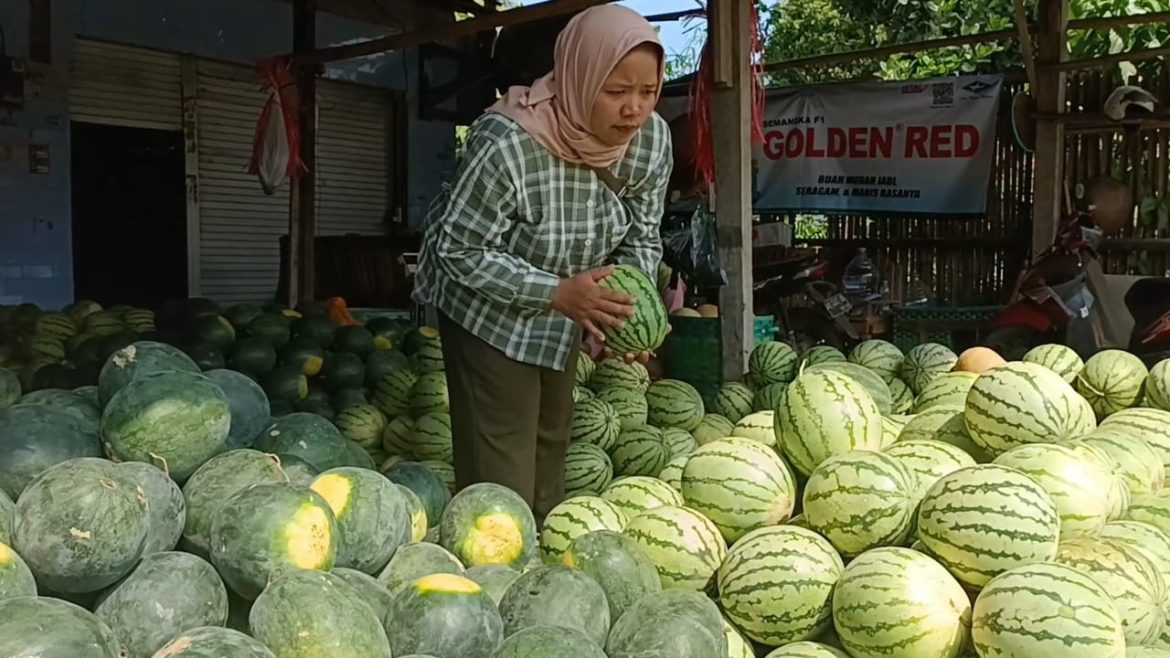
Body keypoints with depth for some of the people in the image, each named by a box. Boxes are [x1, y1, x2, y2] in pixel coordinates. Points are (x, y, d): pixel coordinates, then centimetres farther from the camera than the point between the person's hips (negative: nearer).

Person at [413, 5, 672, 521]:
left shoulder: (652, 139, -17)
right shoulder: (507, 144, -34)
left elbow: (642, 238, -4)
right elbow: (461, 252, -25)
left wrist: (632, 306, -24)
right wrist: (558, 293, -35)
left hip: (563, 307, 6)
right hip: (487, 307, -6)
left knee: (552, 441, 19)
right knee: (501, 466, -7)